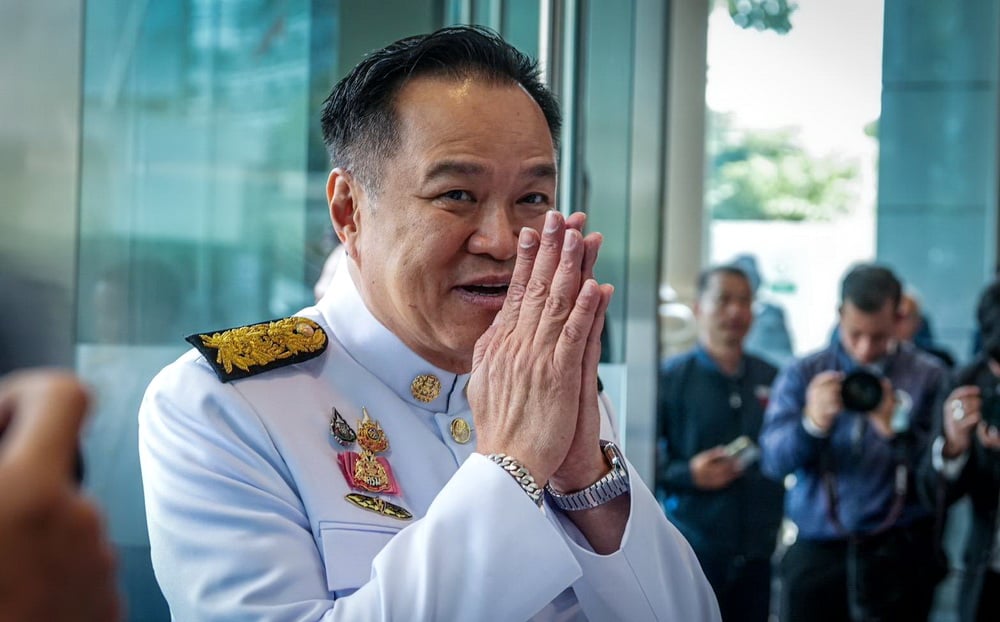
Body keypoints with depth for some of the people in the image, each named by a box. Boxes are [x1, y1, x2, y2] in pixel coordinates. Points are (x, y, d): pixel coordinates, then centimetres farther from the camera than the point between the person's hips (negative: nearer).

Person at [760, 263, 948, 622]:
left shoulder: (929, 378, 2)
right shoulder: (802, 376, 7)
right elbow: (772, 460, -4)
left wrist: (896, 429, -20)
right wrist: (812, 423, -23)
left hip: (897, 554, -1)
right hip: (816, 552, 1)